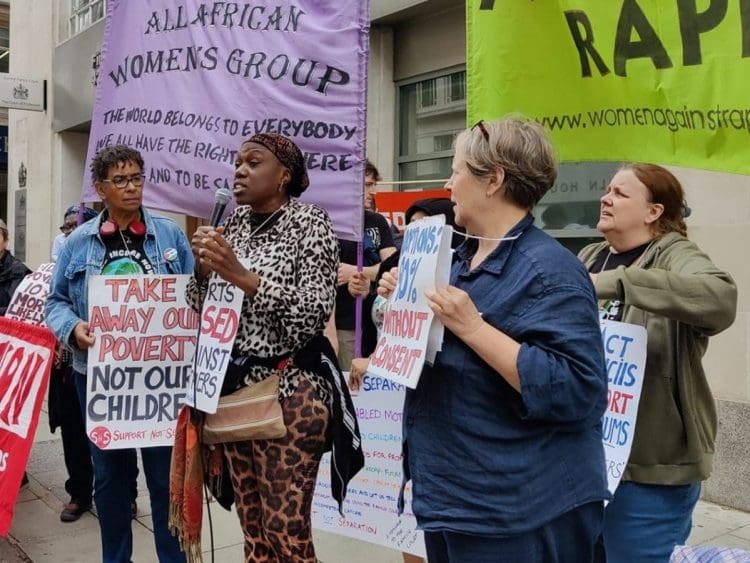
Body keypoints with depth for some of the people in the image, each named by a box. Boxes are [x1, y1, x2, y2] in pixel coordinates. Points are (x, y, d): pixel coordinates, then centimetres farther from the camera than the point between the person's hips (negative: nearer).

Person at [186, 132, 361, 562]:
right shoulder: (231, 225, 10)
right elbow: (201, 307, 12)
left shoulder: (310, 224, -7)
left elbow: (314, 313, -17)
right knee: (252, 525, 14)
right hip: (233, 383, 6)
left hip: (289, 387, -6)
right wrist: (203, 269, -7)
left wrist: (241, 276, -21)